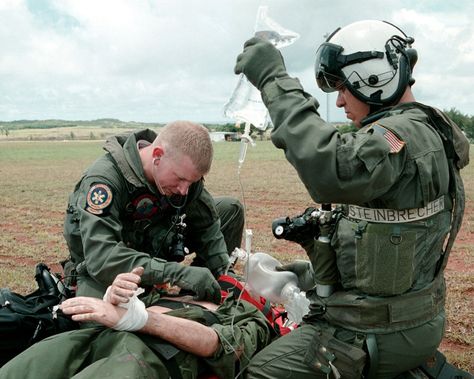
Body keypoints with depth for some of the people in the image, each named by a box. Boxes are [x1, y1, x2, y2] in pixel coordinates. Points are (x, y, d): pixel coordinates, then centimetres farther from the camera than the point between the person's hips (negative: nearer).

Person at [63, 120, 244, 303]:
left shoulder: (183, 170, -14)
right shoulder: (103, 179, -32)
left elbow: (208, 225, -3)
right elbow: (100, 258, -41)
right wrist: (179, 273, -47)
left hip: (153, 250, 6)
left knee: (231, 209, -2)